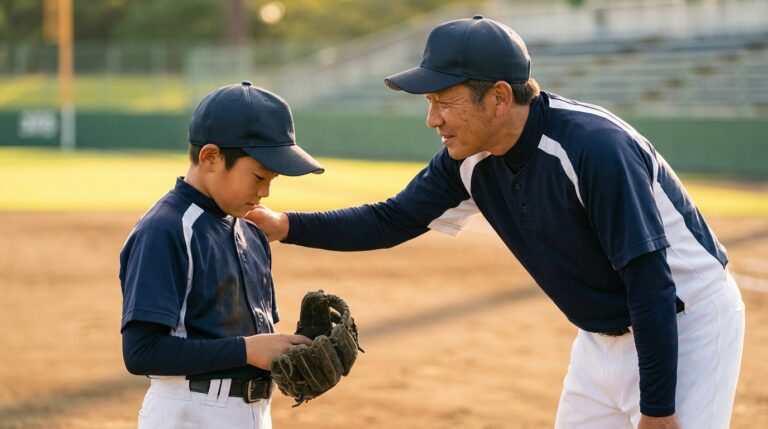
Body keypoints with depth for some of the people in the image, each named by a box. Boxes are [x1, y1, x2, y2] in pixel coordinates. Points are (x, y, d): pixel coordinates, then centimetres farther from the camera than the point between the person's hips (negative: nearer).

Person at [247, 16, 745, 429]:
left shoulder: (595, 147, -30)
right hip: (603, 334, 8)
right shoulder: (468, 159, -7)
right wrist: (286, 225, -8)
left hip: (689, 323, -8)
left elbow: (652, 284, -29)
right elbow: (392, 222, 5)